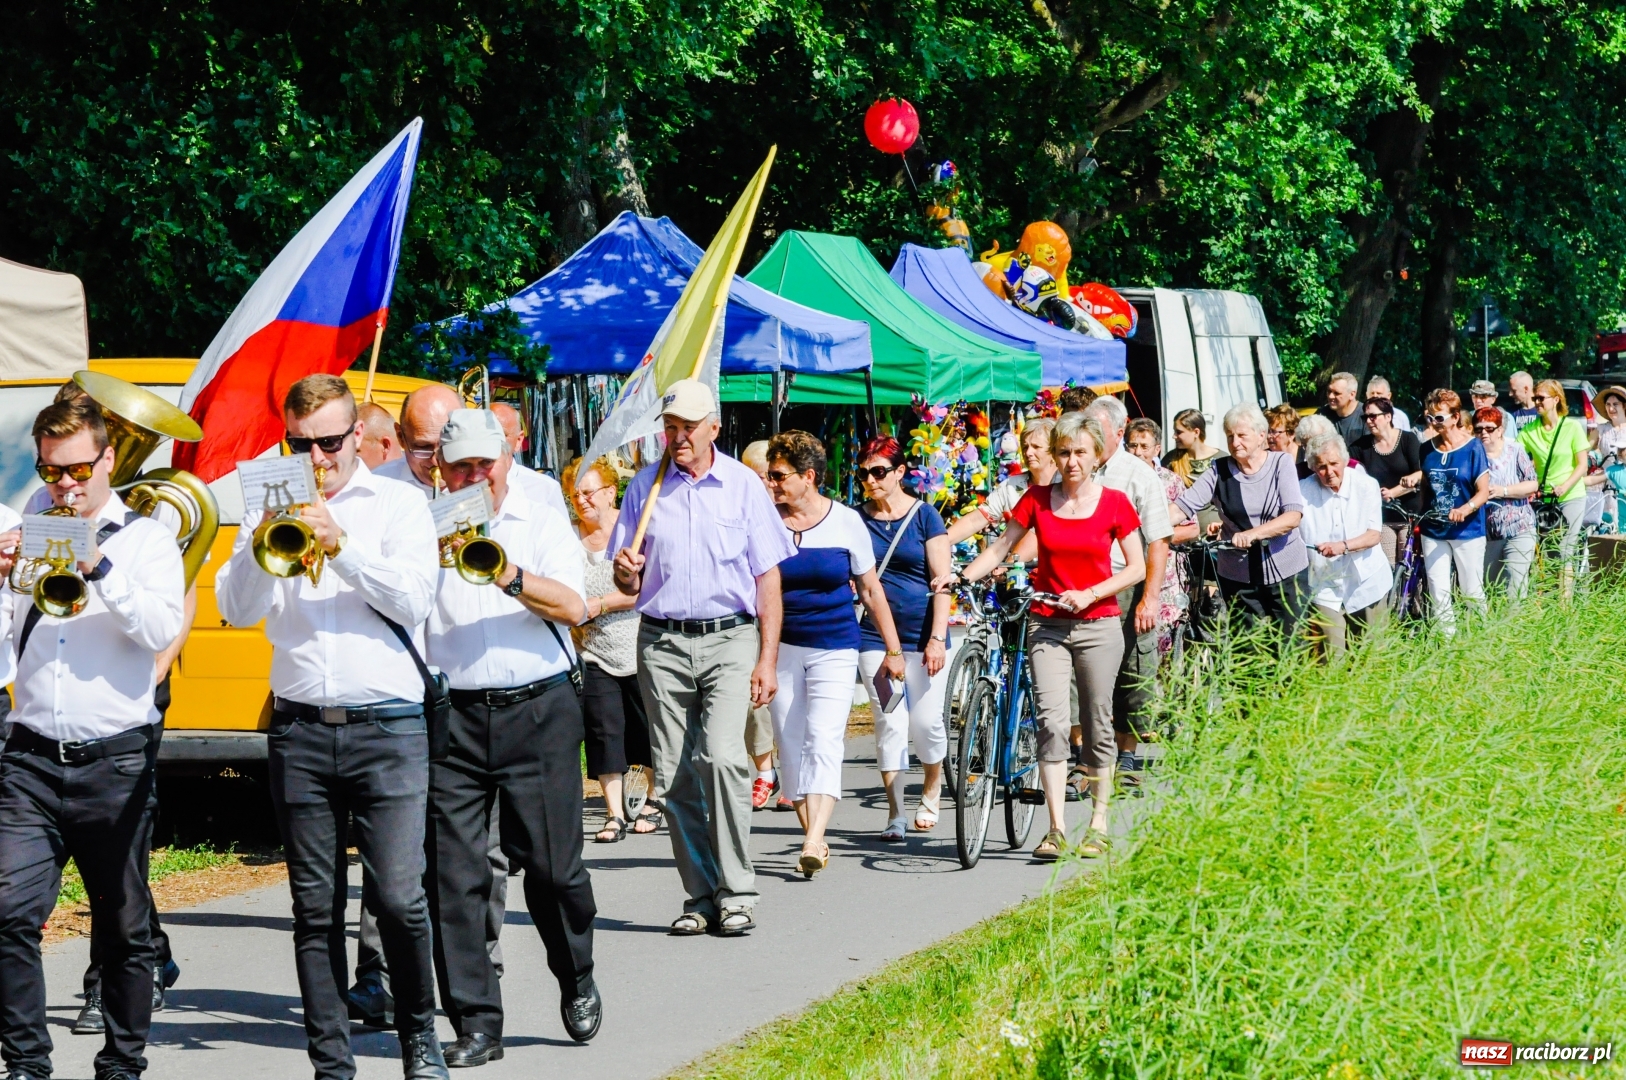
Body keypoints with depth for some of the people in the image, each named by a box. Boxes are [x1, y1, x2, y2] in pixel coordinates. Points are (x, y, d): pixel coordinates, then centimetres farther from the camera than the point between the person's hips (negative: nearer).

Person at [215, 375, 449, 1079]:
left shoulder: (398, 504, 7)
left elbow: (414, 600, -6)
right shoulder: (269, 506, 12)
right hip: (300, 726, 2)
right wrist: (264, 543, -13)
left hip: (388, 726, -2)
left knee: (398, 896, -9)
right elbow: (237, 610, 3)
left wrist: (340, 545, -14)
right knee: (316, 908, 3)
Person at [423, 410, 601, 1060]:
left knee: (552, 864, 2)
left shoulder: (542, 525, 8)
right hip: (450, 714, 1)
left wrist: (511, 576, -21)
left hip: (536, 712, -1)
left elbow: (572, 606, -6)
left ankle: (577, 982, 28)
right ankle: (476, 1023, 3)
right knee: (454, 873, -3)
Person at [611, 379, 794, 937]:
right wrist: (625, 573, -10)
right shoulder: (645, 487, 10)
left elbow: (767, 579, 4)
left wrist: (767, 658, -3)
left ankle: (736, 891, -13)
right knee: (673, 773, 0)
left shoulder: (742, 485, 4)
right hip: (662, 644, 3)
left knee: (722, 755, -19)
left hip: (730, 639, -3)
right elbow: (628, 584, 15)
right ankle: (700, 896, 8)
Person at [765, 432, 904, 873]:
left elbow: (870, 589, 10)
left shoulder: (846, 522, 2)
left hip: (835, 649, -2)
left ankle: (814, 840, -26)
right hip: (782, 649, 2)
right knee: (791, 744, 2)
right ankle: (813, 839, 12)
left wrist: (893, 649, 11)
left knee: (823, 738, -16)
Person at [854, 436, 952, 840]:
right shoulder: (857, 519, 6)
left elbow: (941, 580, -4)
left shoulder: (924, 515, -1)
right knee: (889, 723, -1)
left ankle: (931, 792, 24)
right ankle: (895, 814, 5)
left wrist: (937, 639, -11)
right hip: (874, 635, 2)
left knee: (926, 721, -3)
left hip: (921, 635, -2)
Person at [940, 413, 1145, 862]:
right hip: (1047, 624, 1)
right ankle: (1057, 829, -13)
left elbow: (1137, 568, 0)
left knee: (1097, 724, 6)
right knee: (1052, 721, -12)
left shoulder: (1114, 503, -1)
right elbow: (1001, 547, 6)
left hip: (1097, 625, -1)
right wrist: (961, 576, -10)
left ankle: (1099, 824, 18)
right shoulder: (1038, 499, 3)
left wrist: (1090, 594, -13)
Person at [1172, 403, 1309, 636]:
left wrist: (1252, 534, -29)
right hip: (1239, 578, 1)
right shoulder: (1219, 472, 3)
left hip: (1286, 573, -1)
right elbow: (1183, 506, -8)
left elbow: (1293, 516, -14)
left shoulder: (1281, 464, -2)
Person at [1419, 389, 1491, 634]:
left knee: (1472, 592, 2)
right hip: (1433, 531, 4)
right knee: (1438, 593, 2)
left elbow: (1483, 491, -11)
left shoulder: (1473, 448, -8)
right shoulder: (1427, 449, 4)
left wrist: (1465, 509, -29)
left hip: (1468, 531, -4)